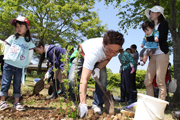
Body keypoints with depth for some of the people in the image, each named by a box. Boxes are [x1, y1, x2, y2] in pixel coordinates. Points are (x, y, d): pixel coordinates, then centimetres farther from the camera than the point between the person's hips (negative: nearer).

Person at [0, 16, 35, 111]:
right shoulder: (12, 38, 7)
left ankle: (16, 103, 12)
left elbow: (30, 55, 12)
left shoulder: (29, 41, 8)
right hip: (9, 64, 0)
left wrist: (25, 64, 8)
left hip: (20, 67, 1)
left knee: (17, 85, 6)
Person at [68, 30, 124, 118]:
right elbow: (84, 79, -49)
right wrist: (83, 104, -52)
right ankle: (78, 104, 0)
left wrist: (98, 68, -29)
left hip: (99, 60, 4)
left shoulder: (115, 47, -30)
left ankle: (97, 104, 0)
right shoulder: (94, 51, -47)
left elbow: (107, 59, -8)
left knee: (102, 78, -20)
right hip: (82, 55, -4)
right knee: (72, 79, -23)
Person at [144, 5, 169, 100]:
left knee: (160, 81, -12)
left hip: (162, 54, -7)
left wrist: (146, 39, 0)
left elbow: (158, 38, -13)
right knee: (147, 82, 0)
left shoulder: (163, 23, 3)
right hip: (153, 55, 7)